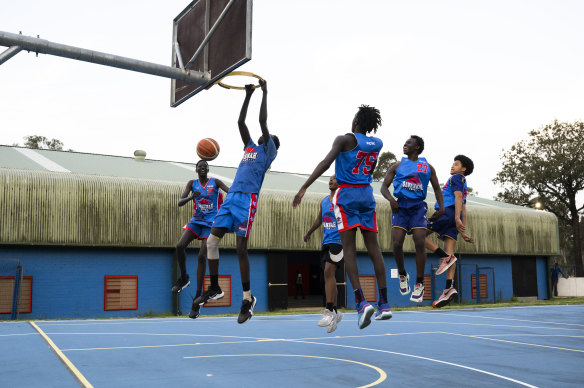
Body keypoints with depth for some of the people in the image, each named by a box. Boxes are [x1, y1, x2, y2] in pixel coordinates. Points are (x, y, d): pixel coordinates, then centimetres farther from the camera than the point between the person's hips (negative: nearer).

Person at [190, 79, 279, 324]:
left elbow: (263, 121, 1)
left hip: (248, 198, -7)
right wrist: (248, 95, 28)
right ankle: (214, 289, 11)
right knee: (212, 240, -1)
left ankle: (248, 297, 0)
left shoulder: (268, 151, 8)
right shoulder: (250, 147, 26)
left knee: (241, 247, -9)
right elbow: (240, 122, 28)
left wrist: (264, 92, 8)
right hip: (231, 196, 7)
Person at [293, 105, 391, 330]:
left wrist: (304, 188, -25)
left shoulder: (345, 139, -6)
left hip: (347, 194, -5)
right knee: (373, 248, 7)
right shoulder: (377, 144, 10)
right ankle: (384, 304, 9)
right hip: (367, 194, 5)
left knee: (349, 250, -6)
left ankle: (361, 303, -19)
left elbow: (325, 163, -21)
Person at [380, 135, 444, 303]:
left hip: (418, 206, 0)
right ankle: (402, 275, 14)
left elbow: (436, 188, 17)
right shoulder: (397, 166, 13)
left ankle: (419, 284, -3)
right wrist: (390, 199, -13)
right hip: (400, 206, 0)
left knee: (420, 243, -14)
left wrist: (441, 207, 2)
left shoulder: (427, 167, 14)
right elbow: (384, 186, 8)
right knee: (397, 243, -13)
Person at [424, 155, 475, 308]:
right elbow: (463, 210, 29)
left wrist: (457, 218, -23)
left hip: (447, 211, -9)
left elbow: (458, 196, -10)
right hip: (454, 219, 9)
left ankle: (445, 257, -18)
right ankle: (449, 287, -17)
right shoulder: (463, 185, 33)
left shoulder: (456, 178, 6)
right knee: (450, 252, -4)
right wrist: (463, 232, 26)